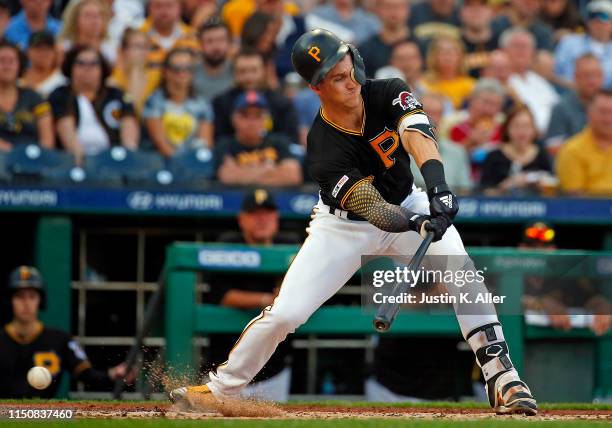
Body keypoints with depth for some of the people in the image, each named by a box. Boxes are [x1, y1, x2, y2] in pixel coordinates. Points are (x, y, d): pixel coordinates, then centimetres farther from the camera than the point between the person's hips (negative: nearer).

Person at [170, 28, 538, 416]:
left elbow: (417, 134, -40)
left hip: (410, 205, 3)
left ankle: (503, 381, -18)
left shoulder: (389, 94, -21)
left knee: (462, 272, -22)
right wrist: (420, 224, -57)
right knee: (284, 314, -9)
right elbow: (375, 211, -37)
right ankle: (220, 387, 13)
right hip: (344, 226, -2)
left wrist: (437, 186, -58)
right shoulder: (324, 151, -29)